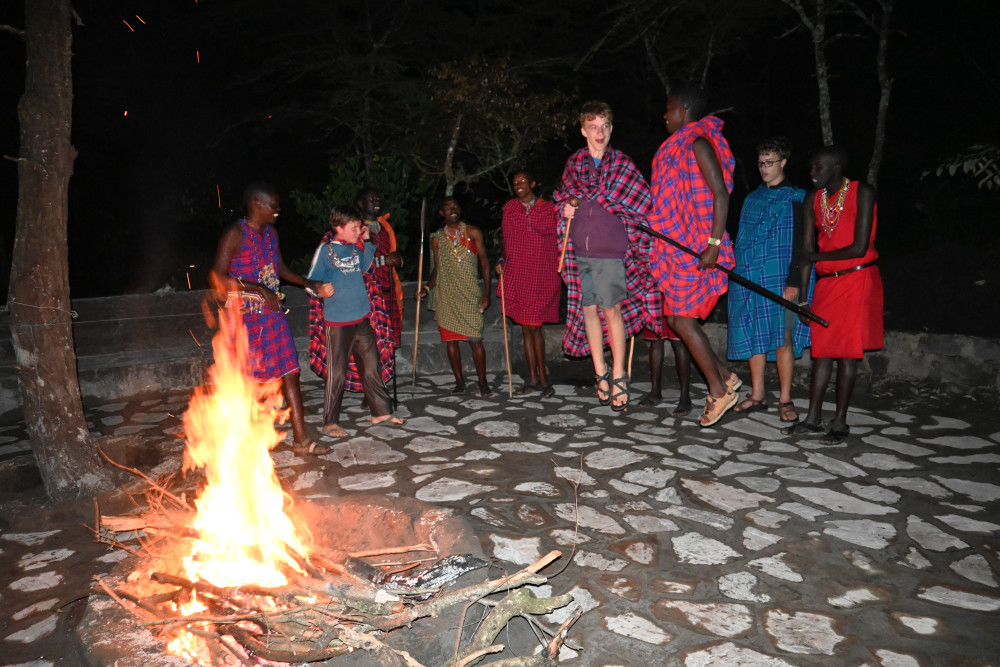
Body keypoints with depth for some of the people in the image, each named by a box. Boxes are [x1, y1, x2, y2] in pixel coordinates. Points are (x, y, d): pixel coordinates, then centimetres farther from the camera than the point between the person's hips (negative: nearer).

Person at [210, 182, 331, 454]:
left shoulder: (271, 232, 9)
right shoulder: (235, 235, -14)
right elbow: (218, 277, -20)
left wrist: (310, 284, 10)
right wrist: (259, 289, -23)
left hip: (272, 312, 7)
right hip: (245, 316, -7)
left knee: (289, 371, 4)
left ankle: (300, 438, 10)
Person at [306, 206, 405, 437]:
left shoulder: (356, 248, 8)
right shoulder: (326, 250, -8)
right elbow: (311, 282, -5)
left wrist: (367, 241, 13)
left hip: (362, 318, 6)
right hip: (338, 321, -6)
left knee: (372, 367, 13)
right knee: (337, 373, 0)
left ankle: (381, 411, 26)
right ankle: (330, 422, 12)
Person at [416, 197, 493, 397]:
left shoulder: (473, 232, 5)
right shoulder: (437, 238, 10)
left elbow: (484, 262, 3)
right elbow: (436, 269, 13)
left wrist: (487, 292, -6)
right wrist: (427, 287, -4)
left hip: (469, 294, -2)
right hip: (445, 296, 3)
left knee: (475, 339, -7)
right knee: (450, 339, 4)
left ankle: (483, 382, 4)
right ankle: (459, 381, 15)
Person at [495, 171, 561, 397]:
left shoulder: (549, 208, 4)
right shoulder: (509, 208, 10)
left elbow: (558, 238, 7)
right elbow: (507, 240, 16)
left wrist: (561, 262, -7)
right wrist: (502, 260, 2)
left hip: (543, 277, -3)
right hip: (517, 275, 3)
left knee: (534, 326, -5)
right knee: (526, 327, 6)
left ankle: (541, 376, 10)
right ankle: (534, 378, 14)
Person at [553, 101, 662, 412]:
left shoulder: (622, 163, 3)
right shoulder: (574, 163, 12)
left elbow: (644, 199, 2)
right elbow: (563, 196, 24)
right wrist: (566, 206, 2)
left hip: (611, 250, -3)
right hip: (580, 250, 4)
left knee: (612, 309, -5)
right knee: (588, 309, 6)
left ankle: (618, 375, 5)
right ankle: (600, 373, 16)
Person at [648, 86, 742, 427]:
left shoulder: (698, 143, -11)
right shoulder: (679, 146, 18)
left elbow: (720, 194, -18)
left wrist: (714, 244, -25)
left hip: (694, 248, -9)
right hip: (678, 246, 9)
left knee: (682, 319, -5)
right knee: (676, 316, 9)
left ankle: (718, 391, 8)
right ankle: (725, 377, 18)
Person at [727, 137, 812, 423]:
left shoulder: (795, 198, 2)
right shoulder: (752, 199, 18)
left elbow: (800, 243, -4)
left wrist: (794, 281, -13)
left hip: (780, 279, -5)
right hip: (750, 279, 5)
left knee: (783, 337, -6)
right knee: (754, 337, 5)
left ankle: (785, 400, 1)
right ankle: (757, 396, 13)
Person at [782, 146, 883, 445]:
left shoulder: (862, 193, -11)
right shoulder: (813, 199, 6)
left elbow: (860, 248, -18)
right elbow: (807, 249, 4)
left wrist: (817, 257, -9)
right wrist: (801, 295, 1)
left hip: (857, 279, -5)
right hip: (826, 281, 5)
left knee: (847, 351, -4)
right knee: (822, 348, 6)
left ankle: (840, 422, 4)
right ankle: (812, 418, 12)